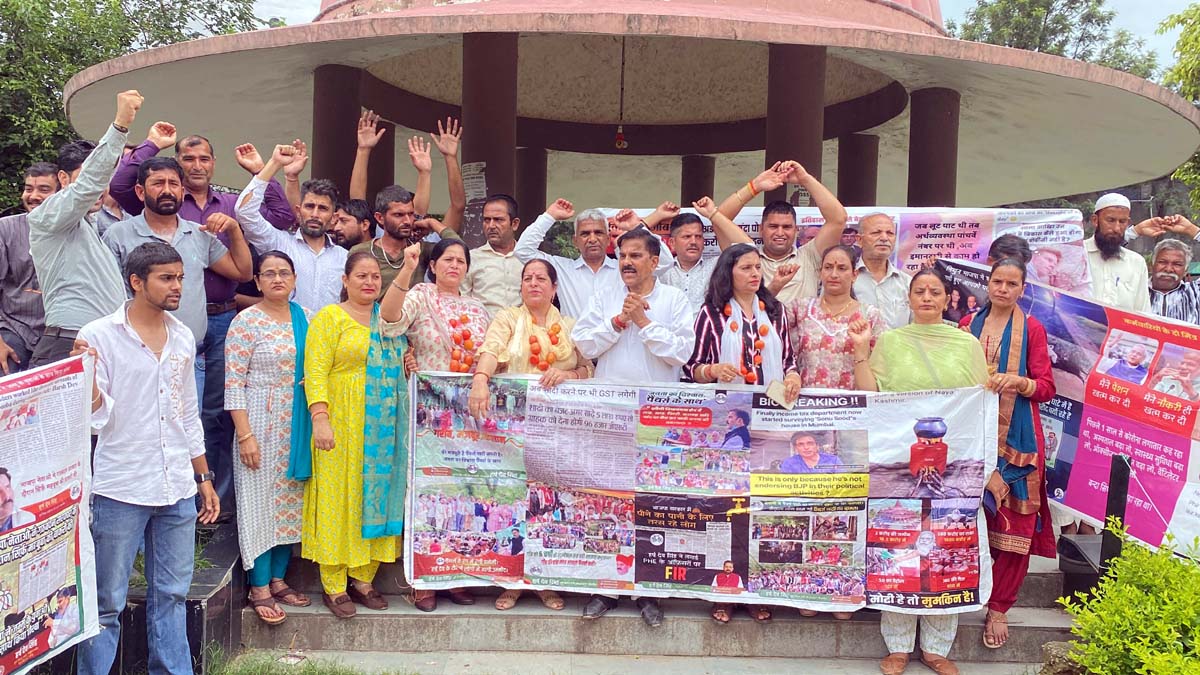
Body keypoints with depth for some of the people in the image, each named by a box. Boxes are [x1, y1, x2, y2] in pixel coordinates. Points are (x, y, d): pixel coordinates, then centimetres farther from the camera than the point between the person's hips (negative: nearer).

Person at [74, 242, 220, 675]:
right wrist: (86, 374, -25)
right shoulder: (100, 335, -6)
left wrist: (204, 478, 17)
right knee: (107, 603, 4)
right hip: (121, 492, -5)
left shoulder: (183, 338, 9)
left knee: (171, 595, 12)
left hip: (178, 492, 5)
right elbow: (96, 418, -8)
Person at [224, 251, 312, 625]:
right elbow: (233, 383, -11)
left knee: (291, 501, 10)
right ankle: (259, 588, 8)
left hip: (298, 425, 6)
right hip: (260, 423, -5)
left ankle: (278, 579, 22)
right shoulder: (246, 322, -7)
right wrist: (245, 435, -16)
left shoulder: (306, 320, 9)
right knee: (260, 502, -1)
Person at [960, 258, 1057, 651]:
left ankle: (999, 607, 10)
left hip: (1015, 440, -2)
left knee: (1012, 524, -1)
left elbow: (1046, 388, -2)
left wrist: (1017, 381, -19)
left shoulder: (1031, 329, 2)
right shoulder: (968, 324, 10)